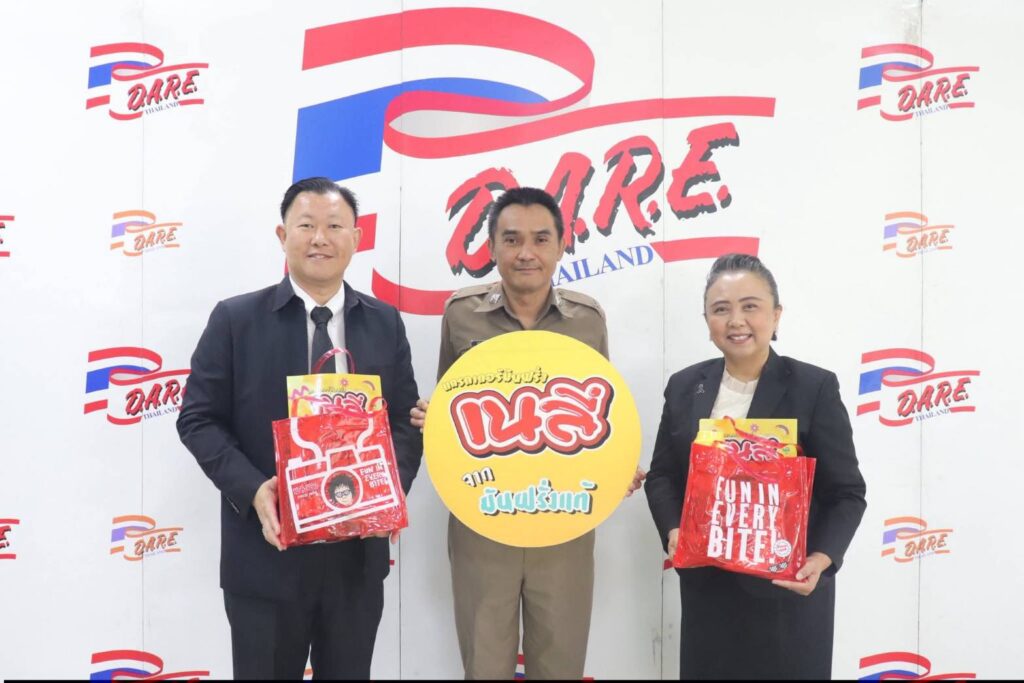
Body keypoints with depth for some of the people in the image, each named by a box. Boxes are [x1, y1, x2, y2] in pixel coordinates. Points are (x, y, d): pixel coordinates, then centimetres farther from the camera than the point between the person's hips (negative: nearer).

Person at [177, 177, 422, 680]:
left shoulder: (385, 323, 6)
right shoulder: (235, 319, -2)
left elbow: (406, 418, 8)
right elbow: (198, 419, -3)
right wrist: (252, 490, -18)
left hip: (358, 555, 3)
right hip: (265, 554, -2)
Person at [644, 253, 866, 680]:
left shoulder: (814, 387, -6)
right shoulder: (685, 386, 5)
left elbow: (846, 492, -7)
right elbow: (662, 475, 9)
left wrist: (821, 559, -22)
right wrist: (672, 531, -10)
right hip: (706, 585, 3)